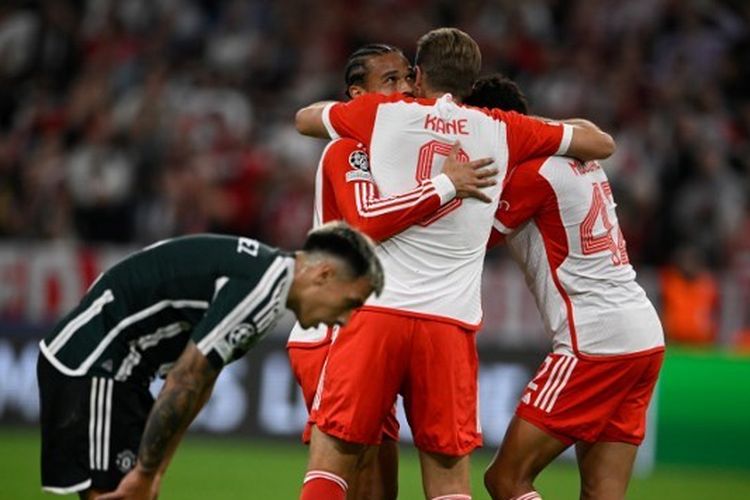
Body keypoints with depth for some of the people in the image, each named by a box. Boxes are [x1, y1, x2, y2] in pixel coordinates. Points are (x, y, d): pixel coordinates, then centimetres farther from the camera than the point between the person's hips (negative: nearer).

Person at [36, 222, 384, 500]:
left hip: (116, 369, 11)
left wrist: (154, 471, 14)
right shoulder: (260, 288, -20)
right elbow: (183, 381, -21)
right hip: (89, 365, -11)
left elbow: (199, 387, 16)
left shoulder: (261, 272, 13)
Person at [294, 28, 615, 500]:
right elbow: (602, 144, 21)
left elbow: (305, 117, 27)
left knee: (331, 456, 2)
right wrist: (543, 129, 37)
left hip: (377, 310, -1)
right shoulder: (500, 130, 10)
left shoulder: (384, 112, 8)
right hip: (452, 324, 1)